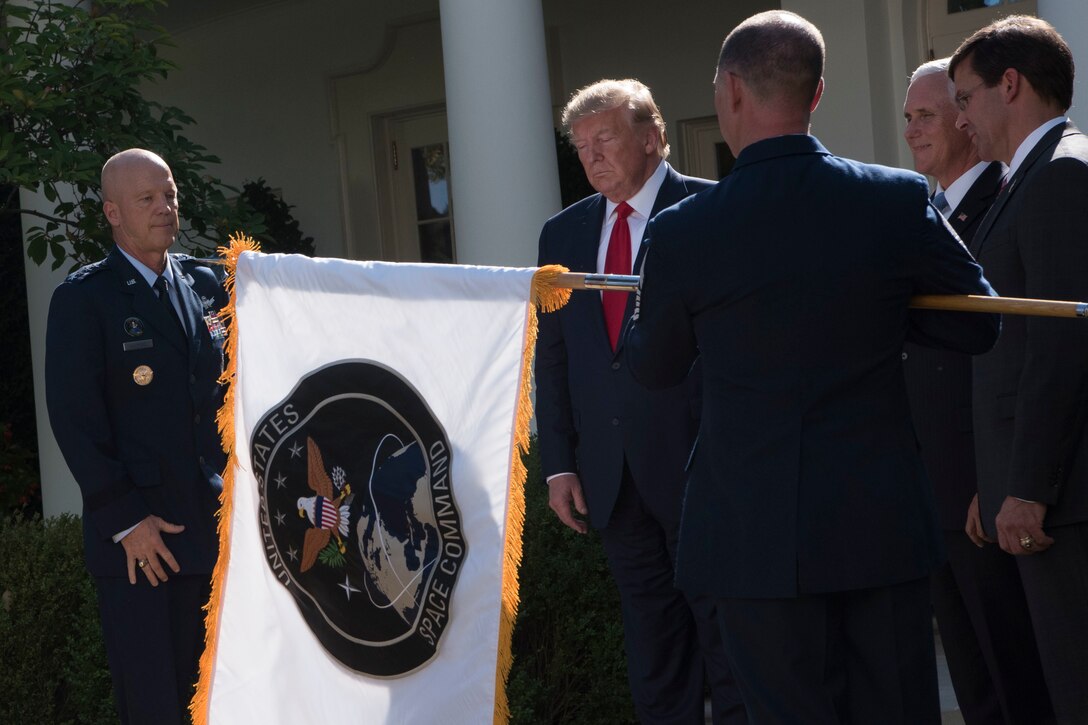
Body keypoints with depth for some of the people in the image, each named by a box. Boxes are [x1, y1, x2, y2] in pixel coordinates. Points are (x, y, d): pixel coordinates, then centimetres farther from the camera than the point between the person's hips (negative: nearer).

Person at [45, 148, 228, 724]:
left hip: (218, 525, 5)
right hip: (137, 540, -4)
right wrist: (123, 521, -12)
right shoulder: (83, 298, -1)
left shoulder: (206, 286, 14)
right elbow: (74, 417, -7)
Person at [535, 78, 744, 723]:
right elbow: (552, 357, 13)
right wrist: (558, 463, 5)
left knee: (724, 634, 1)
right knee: (651, 642, 10)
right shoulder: (563, 234, 12)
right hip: (613, 475, 5)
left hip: (698, 461, -5)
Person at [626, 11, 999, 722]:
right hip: (884, 524, 2)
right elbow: (978, 325, 6)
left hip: (757, 530, -2)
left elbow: (655, 366, 8)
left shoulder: (680, 233, -9)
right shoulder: (901, 201, -5)